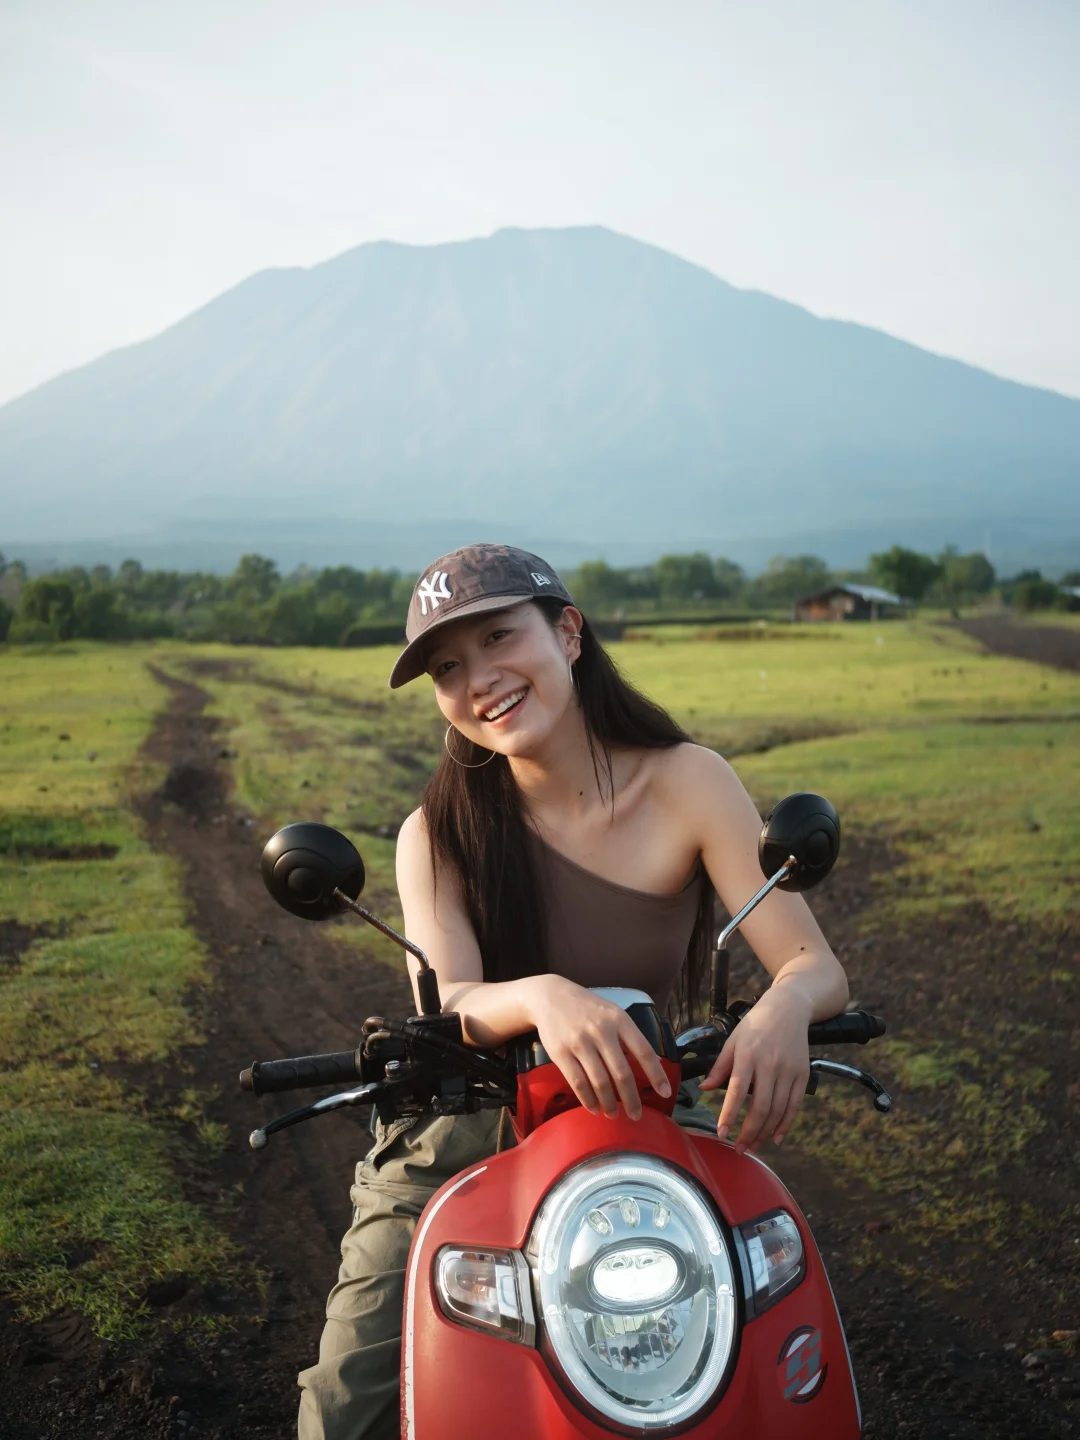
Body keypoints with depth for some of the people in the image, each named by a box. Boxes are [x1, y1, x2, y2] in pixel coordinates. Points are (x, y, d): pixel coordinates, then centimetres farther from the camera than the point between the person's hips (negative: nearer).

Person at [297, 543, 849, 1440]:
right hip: (467, 1137, 0)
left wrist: (785, 1005, -36)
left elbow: (818, 965, -11)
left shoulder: (687, 783, -4)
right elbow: (444, 1006, -18)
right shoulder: (438, 833, -2)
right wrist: (543, 997, -41)